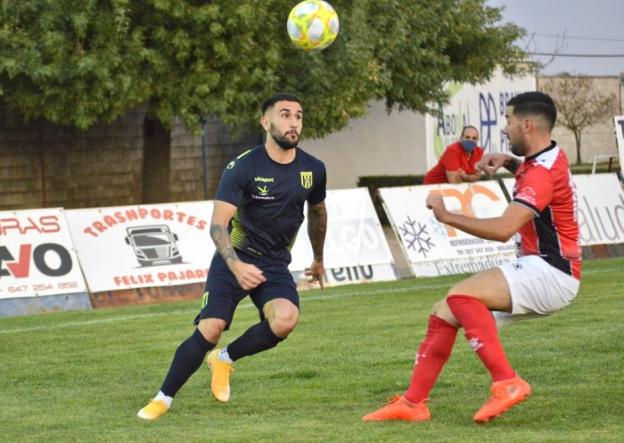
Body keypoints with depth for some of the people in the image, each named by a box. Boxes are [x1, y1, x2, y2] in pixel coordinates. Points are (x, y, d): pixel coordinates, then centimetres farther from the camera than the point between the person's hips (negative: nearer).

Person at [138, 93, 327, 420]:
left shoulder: (313, 169, -1)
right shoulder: (242, 167, -15)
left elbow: (317, 212, 21)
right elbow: (218, 224, -21)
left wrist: (318, 259, 32)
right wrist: (235, 265, -37)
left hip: (275, 264, 3)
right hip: (234, 260, -3)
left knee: (285, 319, -27)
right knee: (209, 330, -18)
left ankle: (225, 359, -1)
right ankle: (163, 398, 2)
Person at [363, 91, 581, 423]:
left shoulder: (544, 173, -20)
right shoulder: (549, 157, 11)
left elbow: (503, 229, -31)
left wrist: (447, 216, -21)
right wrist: (507, 161, 16)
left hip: (551, 272, -10)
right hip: (537, 268, 10)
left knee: (461, 294, -29)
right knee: (444, 312, 8)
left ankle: (507, 383, -28)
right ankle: (413, 403, 10)